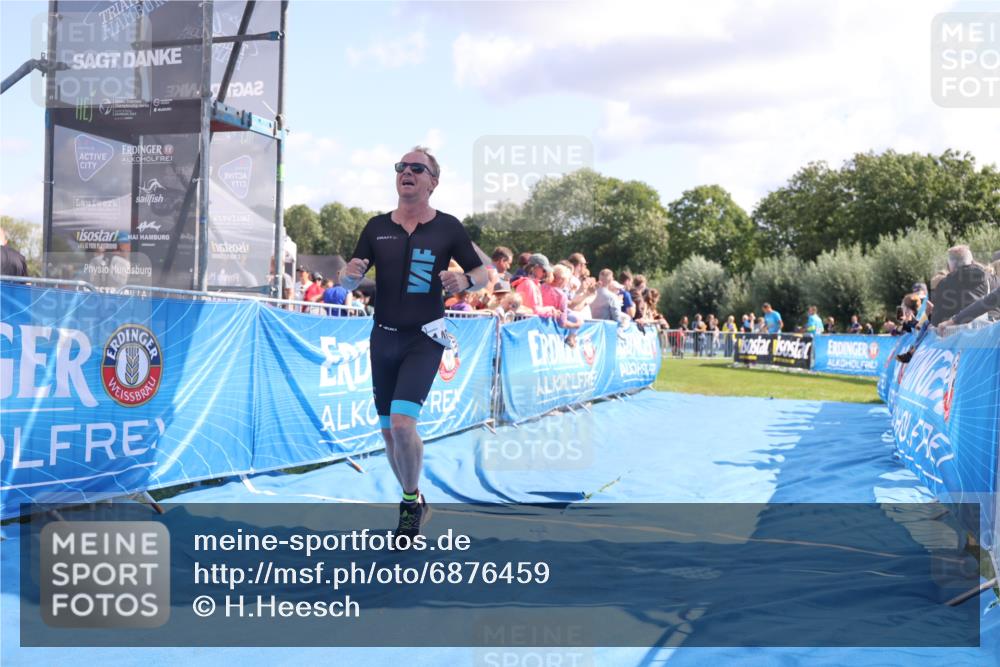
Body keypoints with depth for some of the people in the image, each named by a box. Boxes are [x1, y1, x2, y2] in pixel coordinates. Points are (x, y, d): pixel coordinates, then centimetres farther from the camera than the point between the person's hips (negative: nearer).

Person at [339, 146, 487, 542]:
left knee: (403, 423, -20)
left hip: (424, 339, -4)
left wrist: (465, 281, -17)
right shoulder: (377, 227, 6)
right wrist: (351, 273, -14)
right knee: (388, 430, 10)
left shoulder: (448, 227, -2)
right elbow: (346, 284, 10)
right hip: (383, 338, 4)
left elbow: (482, 274, 5)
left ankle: (411, 501, 3)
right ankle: (413, 499, 32)